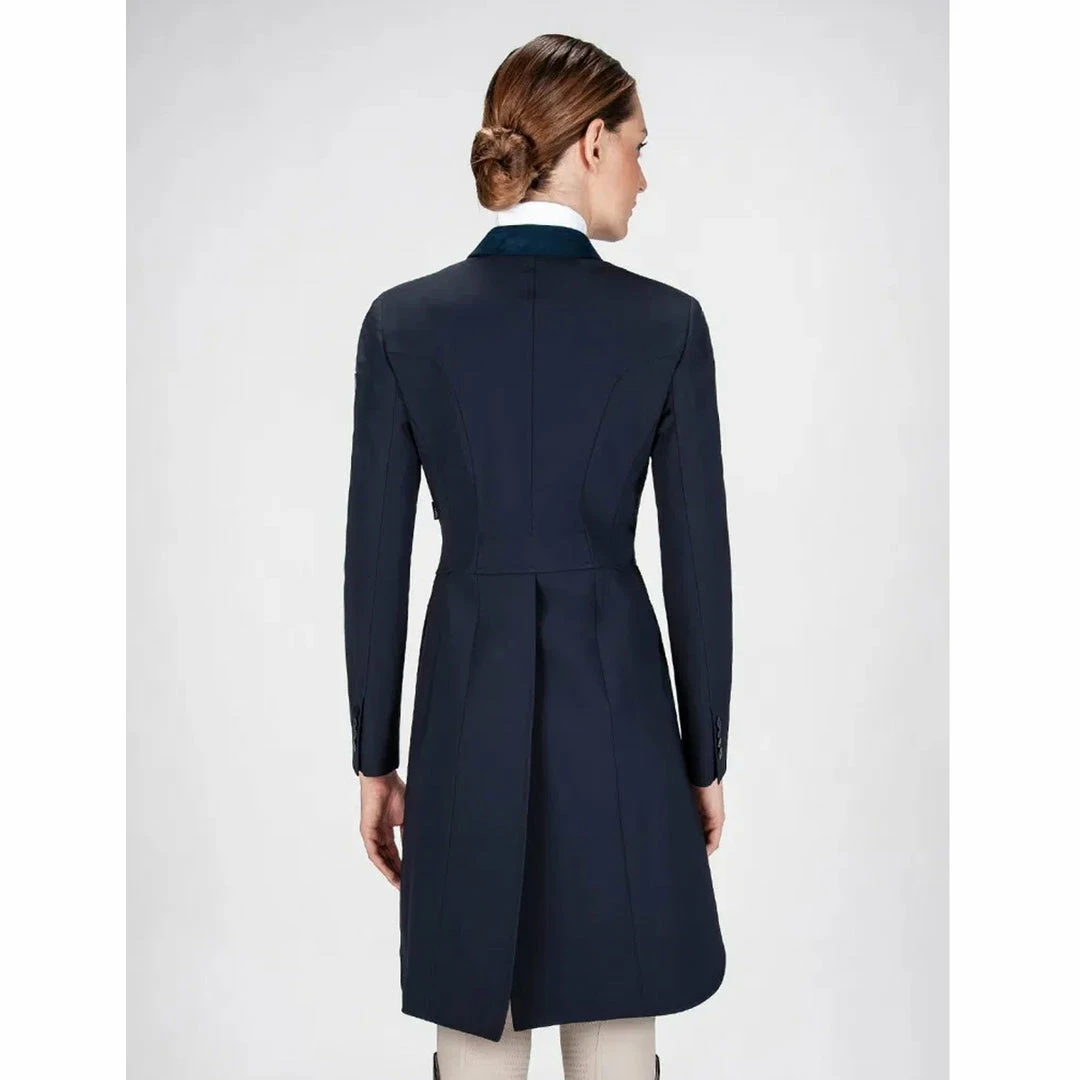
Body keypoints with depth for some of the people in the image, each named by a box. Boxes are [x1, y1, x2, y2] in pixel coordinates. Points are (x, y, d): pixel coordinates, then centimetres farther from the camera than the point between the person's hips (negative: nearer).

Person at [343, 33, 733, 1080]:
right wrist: (706, 755, 7)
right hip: (615, 700, -1)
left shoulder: (404, 319, -3)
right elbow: (698, 559, -4)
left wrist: (375, 757, 8)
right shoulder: (666, 321, -7)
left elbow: (376, 559, -2)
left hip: (469, 701, 2)